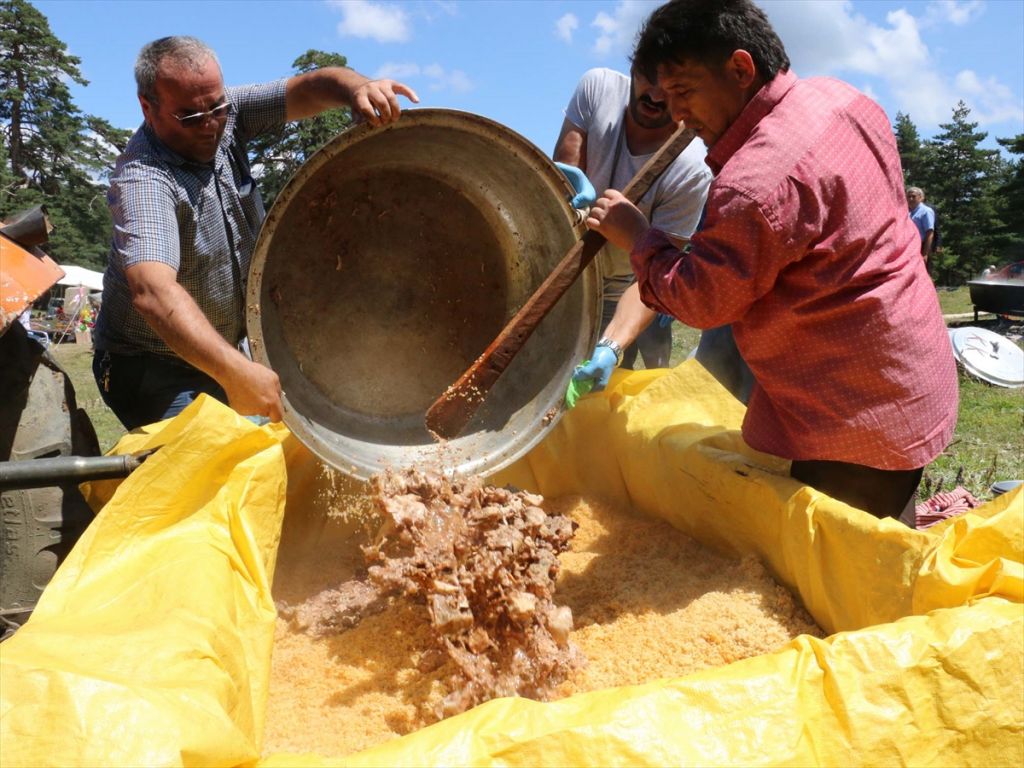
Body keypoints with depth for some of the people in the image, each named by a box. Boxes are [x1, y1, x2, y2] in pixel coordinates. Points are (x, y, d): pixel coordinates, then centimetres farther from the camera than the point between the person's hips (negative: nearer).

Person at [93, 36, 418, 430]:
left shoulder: (225, 115, -9)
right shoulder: (142, 178, -30)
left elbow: (308, 89, -13)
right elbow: (152, 291, -46)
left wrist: (357, 87, -38)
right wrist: (235, 370, -59)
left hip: (220, 356, 7)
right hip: (152, 369, -7)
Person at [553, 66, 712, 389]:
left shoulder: (692, 171, -29)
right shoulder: (597, 87, -19)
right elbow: (564, 172, -14)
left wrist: (611, 346, -47)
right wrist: (580, 196, -40)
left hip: (624, 294, -3)